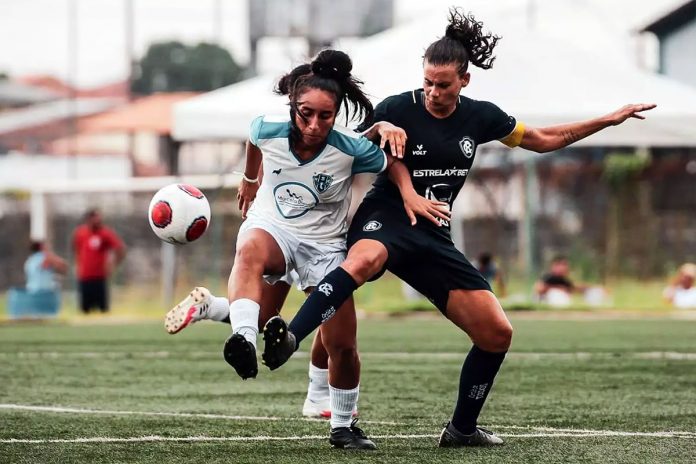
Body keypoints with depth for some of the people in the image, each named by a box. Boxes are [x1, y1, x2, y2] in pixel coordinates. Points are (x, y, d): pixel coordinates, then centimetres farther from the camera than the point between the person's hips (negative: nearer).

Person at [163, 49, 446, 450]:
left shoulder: (351, 149, -22)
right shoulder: (267, 130, -18)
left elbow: (393, 165, -2)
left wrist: (411, 197, -21)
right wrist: (249, 182, 24)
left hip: (325, 244, 0)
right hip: (270, 226, 0)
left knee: (342, 345, 0)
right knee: (250, 252, -41)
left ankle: (343, 426, 21)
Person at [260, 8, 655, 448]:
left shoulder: (480, 117, 6)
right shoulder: (397, 110, -7)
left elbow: (544, 139, 19)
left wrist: (609, 119, 19)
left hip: (433, 237, 5)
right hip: (385, 219, -5)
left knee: (497, 333, 0)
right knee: (363, 260, -44)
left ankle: (462, 428, 17)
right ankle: (288, 340, -60)